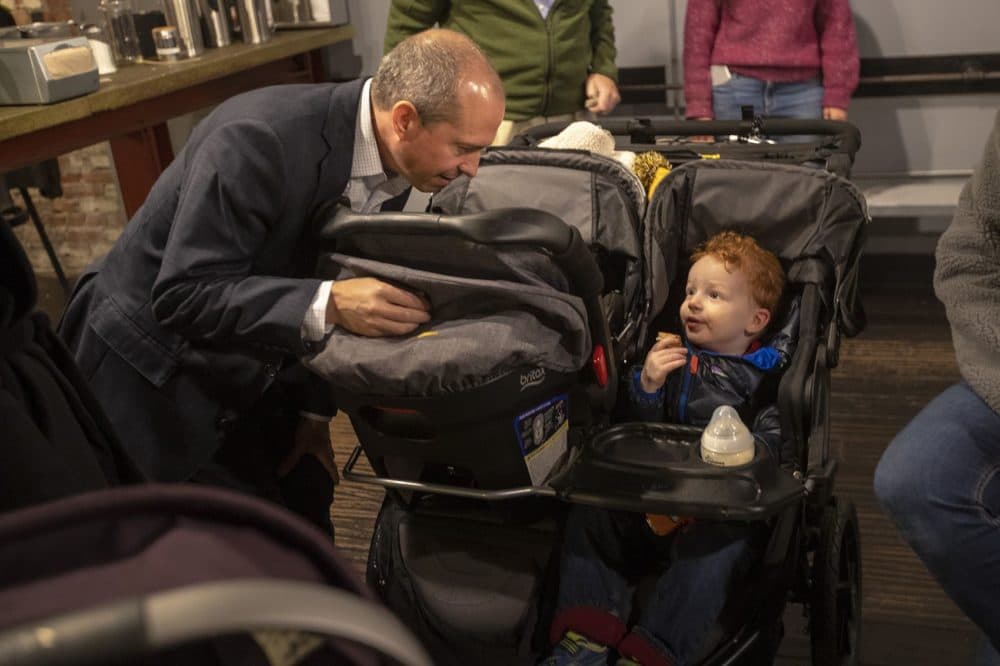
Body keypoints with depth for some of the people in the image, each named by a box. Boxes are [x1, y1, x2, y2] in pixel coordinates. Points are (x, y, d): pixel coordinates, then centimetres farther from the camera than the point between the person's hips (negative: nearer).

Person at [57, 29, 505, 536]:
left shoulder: (391, 162, -7)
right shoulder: (260, 141, -31)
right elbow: (183, 295, -30)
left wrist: (314, 412, 5)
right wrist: (327, 305, -42)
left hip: (246, 381, 7)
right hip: (153, 379, -6)